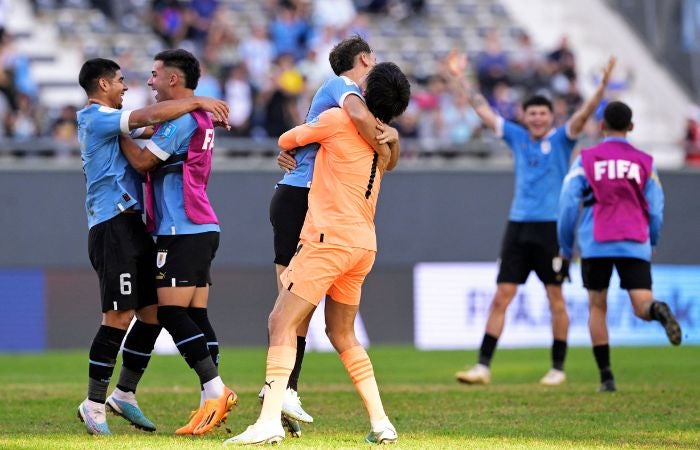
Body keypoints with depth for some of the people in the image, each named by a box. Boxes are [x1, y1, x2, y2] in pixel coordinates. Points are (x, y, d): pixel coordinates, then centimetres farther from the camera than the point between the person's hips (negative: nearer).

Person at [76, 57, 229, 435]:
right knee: (119, 316, -11)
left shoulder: (101, 121, 23)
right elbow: (151, 116, -23)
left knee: (153, 311, 9)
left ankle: (125, 394, 16)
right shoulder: (98, 119, -9)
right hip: (114, 226, -10)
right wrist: (197, 102, -15)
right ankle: (94, 404, -6)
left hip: (131, 225, 10)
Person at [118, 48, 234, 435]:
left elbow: (142, 161, -13)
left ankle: (216, 391, -16)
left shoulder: (182, 118, -12)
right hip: (201, 228, 10)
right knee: (195, 315, 6)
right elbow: (156, 166, 24)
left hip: (182, 230, -10)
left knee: (172, 313, -12)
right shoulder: (199, 117, 20)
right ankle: (211, 403, 3)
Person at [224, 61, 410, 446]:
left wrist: (293, 143, 31)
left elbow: (286, 141, 7)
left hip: (330, 238, -8)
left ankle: (269, 422, -21)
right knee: (342, 334, 19)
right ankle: (381, 424, 15)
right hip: (364, 244, 8)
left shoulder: (338, 120, -6)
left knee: (282, 322, -9)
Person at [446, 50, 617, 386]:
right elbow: (483, 109, 16)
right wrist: (459, 80, 16)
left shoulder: (561, 139, 2)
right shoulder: (517, 137, 11)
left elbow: (583, 114, -13)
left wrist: (602, 86, -28)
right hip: (518, 226, 3)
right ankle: (483, 367, 0)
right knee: (501, 297, 0)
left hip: (551, 227, -3)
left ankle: (558, 368, 9)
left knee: (555, 299, 1)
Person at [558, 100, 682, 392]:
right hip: (635, 246, 0)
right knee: (642, 306, -7)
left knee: (597, 307, 12)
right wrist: (651, 243, 26)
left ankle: (606, 376, 7)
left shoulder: (586, 160, 6)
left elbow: (568, 205, 1)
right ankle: (658, 310, -45)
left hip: (596, 246, 0)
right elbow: (656, 210, 9)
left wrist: (565, 248, 12)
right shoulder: (645, 162, 10)